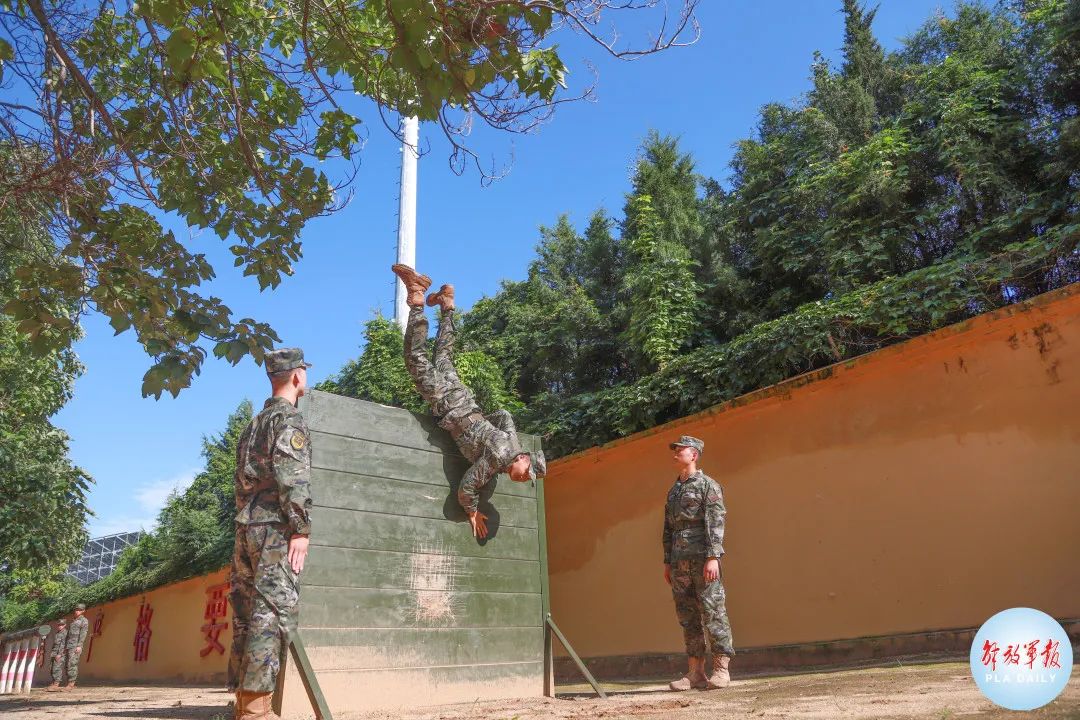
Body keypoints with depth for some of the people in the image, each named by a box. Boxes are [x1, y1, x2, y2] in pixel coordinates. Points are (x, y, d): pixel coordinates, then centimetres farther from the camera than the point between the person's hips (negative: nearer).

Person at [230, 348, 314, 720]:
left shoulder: (254, 423, 22)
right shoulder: (289, 417, -6)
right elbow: (292, 477, -16)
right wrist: (301, 528, -17)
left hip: (246, 526, 9)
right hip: (275, 528, -9)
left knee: (247, 614, 9)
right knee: (273, 614, -11)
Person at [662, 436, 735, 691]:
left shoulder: (707, 485, -1)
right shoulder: (673, 490, 20)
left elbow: (716, 523, -10)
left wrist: (713, 557, -19)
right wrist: (667, 562, 16)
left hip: (702, 558, -7)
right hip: (679, 561, 7)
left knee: (712, 612, -6)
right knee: (687, 616, 6)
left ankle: (721, 670, 0)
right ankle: (696, 672, 11)